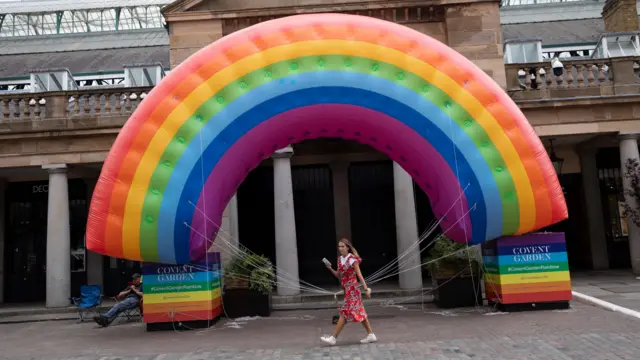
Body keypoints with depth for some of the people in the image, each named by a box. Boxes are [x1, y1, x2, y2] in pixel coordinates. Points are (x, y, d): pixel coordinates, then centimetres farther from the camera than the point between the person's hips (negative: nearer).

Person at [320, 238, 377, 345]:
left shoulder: (352, 259, -13)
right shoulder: (340, 259, 9)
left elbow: (359, 275, -13)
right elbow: (339, 275, 14)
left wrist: (366, 289, -16)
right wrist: (330, 269, -1)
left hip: (352, 289, -8)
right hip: (347, 289, 8)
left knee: (345, 312, -4)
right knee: (359, 312, 11)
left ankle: (333, 338, -1)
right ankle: (371, 335, 18)